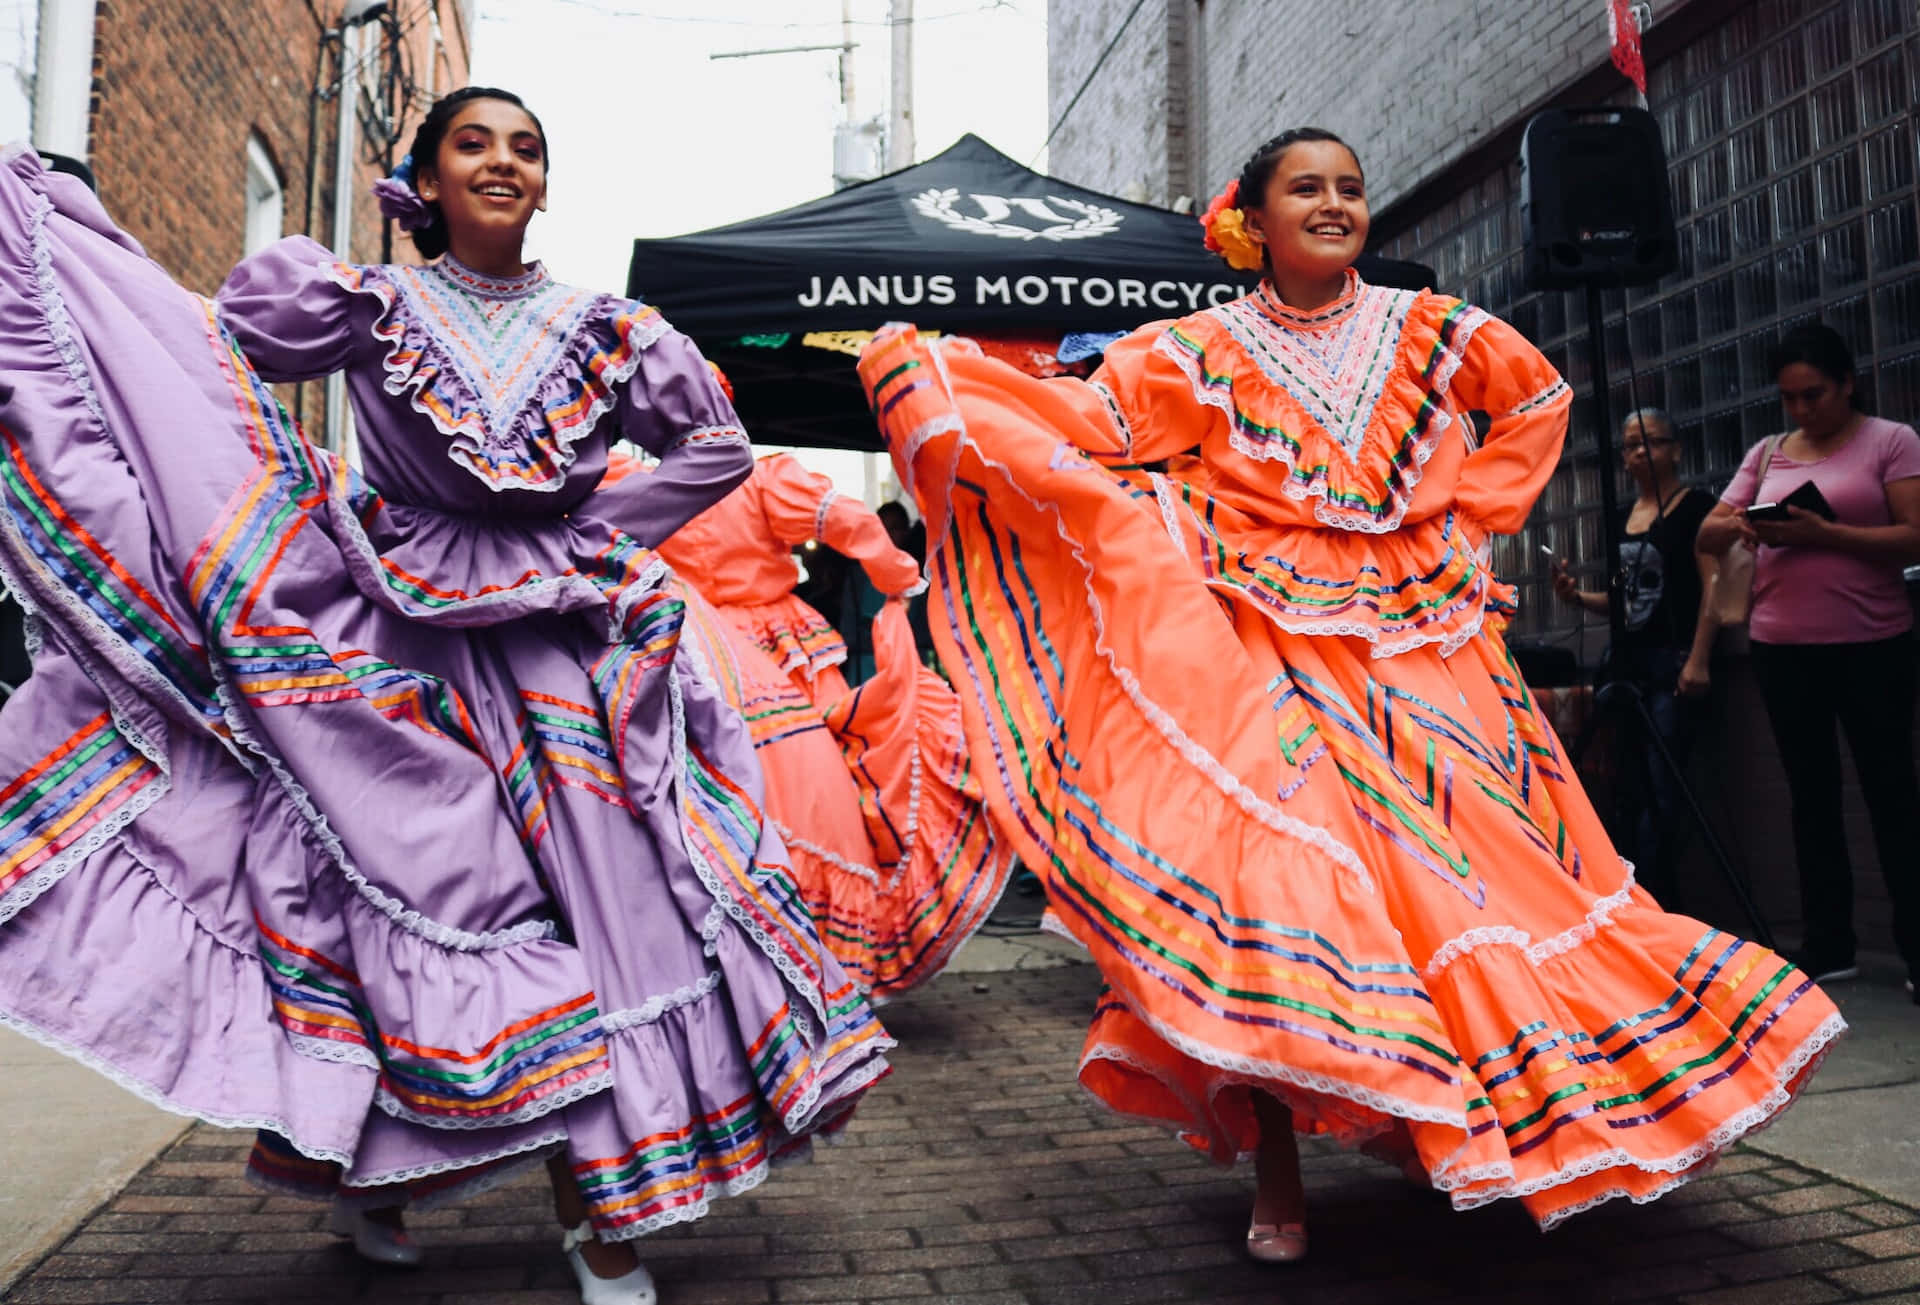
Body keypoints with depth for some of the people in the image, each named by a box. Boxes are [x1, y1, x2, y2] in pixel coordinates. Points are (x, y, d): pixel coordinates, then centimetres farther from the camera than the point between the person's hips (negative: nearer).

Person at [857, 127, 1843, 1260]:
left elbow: (1539, 397, 24)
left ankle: (1464, 1136, 24)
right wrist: (913, 363, -8)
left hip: (1427, 639, 4)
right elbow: (1081, 423, -3)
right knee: (1274, 871, -14)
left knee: (1475, 862, 4)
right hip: (1274, 649, -3)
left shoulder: (1429, 328, 9)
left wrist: (1470, 510, 12)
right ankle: (1278, 1182, 0)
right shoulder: (1202, 351, 2)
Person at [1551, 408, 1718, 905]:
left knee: (1659, 788, -10)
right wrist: (1579, 596, 3)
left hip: (1674, 663, -7)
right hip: (1626, 661, 7)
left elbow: (1712, 588, -9)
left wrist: (1698, 660, -18)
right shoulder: (1622, 516, 17)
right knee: (1634, 789, 5)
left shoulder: (1694, 505, -2)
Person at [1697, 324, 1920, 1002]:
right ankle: (1828, 946, 17)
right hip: (1782, 650, 4)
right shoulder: (1765, 453, 12)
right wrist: (1735, 525, -15)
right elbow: (1707, 535, 7)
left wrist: (1822, 533, -22)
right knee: (1811, 795, 9)